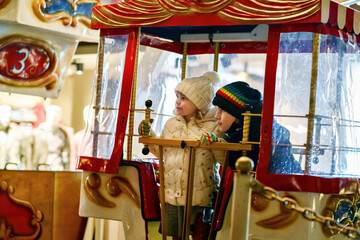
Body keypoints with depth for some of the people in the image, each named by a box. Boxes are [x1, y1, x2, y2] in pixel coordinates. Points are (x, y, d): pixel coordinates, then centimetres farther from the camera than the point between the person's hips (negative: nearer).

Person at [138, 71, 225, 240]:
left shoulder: (212, 127, -6)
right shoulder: (171, 124, 9)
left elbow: (224, 160, -9)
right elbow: (160, 152, 19)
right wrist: (147, 136, 8)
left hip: (200, 195, -4)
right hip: (172, 194, 5)